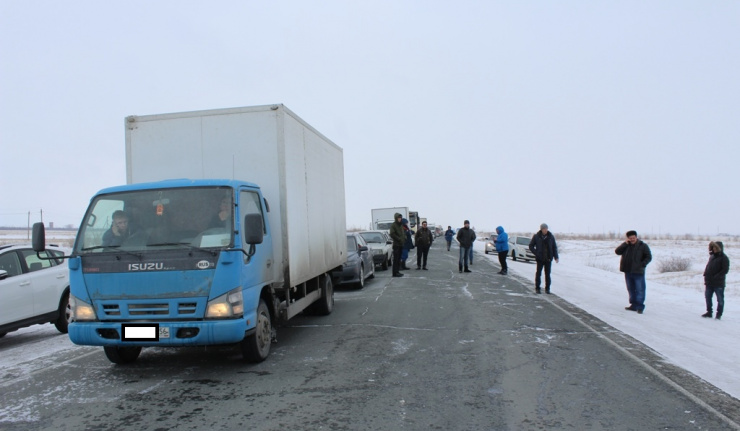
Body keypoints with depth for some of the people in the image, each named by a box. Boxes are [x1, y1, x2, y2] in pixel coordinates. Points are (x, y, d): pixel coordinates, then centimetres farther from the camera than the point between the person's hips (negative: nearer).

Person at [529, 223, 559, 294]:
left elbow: (554, 247, 9)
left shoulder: (551, 236, 3)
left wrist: (556, 257, 3)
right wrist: (536, 253, -7)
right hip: (540, 259, -1)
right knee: (538, 273, 1)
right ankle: (537, 288, 10)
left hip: (548, 259, 1)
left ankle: (547, 288, 13)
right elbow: (531, 246, 5)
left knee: (547, 274, 4)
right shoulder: (536, 236, -2)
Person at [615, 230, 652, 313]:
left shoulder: (643, 246, -2)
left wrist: (642, 265, -14)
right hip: (628, 271, 5)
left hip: (638, 272, -5)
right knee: (631, 289, 12)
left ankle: (640, 307, 0)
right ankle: (633, 305, 21)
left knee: (640, 290, -4)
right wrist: (625, 244, -8)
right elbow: (617, 251, -1)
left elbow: (648, 257, -3)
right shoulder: (625, 245, 11)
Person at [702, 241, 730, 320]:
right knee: (708, 297, 12)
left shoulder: (724, 258, -8)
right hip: (709, 282, 7)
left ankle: (719, 314, 11)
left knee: (720, 299, 3)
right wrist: (706, 275, 3)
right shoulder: (712, 256, 11)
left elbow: (725, 270, -14)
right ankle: (709, 312, 22)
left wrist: (716, 277, -20)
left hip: (719, 283, -7)